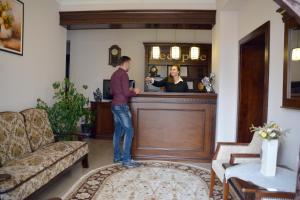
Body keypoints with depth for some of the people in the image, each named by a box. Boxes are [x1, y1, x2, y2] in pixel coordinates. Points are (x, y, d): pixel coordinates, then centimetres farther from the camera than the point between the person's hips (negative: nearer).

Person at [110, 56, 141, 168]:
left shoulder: (114, 74, 16)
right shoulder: (123, 74, -12)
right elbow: (126, 93, -19)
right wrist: (134, 92, 0)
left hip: (114, 105, 10)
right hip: (121, 106, -10)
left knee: (118, 130, 12)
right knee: (129, 130, -7)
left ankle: (117, 156, 19)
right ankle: (126, 159, -6)